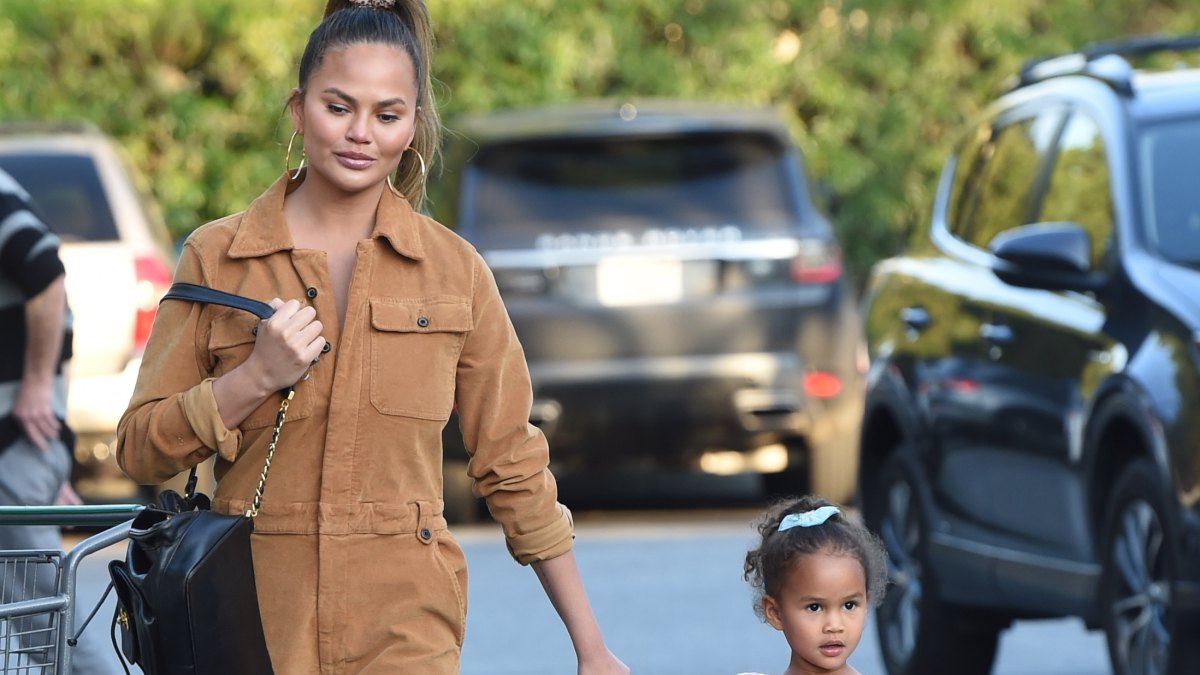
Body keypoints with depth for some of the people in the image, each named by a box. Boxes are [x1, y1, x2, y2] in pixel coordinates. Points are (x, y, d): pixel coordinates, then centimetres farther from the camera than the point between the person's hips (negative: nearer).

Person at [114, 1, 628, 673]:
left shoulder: (454, 270, 4)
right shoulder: (216, 257, 3)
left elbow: (514, 467, 8)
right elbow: (141, 451, 3)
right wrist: (256, 378, -13)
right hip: (252, 618, 0)